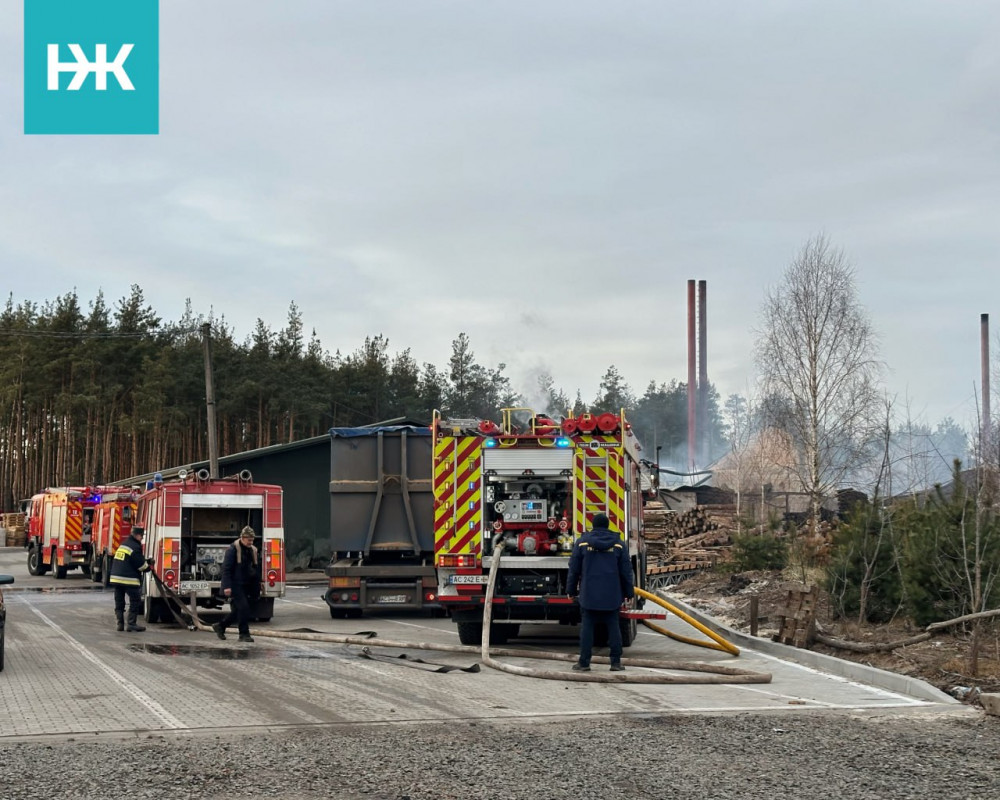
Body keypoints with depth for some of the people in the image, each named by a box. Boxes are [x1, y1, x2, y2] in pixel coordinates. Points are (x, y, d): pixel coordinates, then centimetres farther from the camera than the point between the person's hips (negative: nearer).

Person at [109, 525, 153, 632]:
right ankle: (132, 623, -1)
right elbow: (141, 565, -11)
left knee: (119, 601, 11)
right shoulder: (135, 547, -13)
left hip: (116, 578, 8)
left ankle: (120, 623, 11)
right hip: (129, 579, -8)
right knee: (135, 600, 1)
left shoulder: (124, 544, 15)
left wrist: (147, 561, 17)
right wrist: (149, 567, 8)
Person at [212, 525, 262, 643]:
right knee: (243, 607, -13)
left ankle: (220, 626, 26)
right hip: (236, 585, -8)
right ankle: (244, 634, -6)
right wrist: (227, 586, -20)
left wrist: (257, 588, 16)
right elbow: (226, 568, -13)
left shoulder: (253, 550, 12)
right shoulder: (233, 549, -10)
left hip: (247, 586, 8)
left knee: (237, 610, 10)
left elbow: (256, 569, 19)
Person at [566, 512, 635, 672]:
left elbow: (574, 569, 3)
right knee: (613, 627, 5)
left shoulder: (582, 542, 1)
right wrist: (629, 592, 12)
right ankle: (616, 662, 4)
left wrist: (571, 590, 12)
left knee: (587, 627, 3)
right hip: (612, 596, 1)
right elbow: (626, 571, 5)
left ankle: (584, 663, 2)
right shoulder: (618, 544, 3)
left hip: (589, 594, -1)